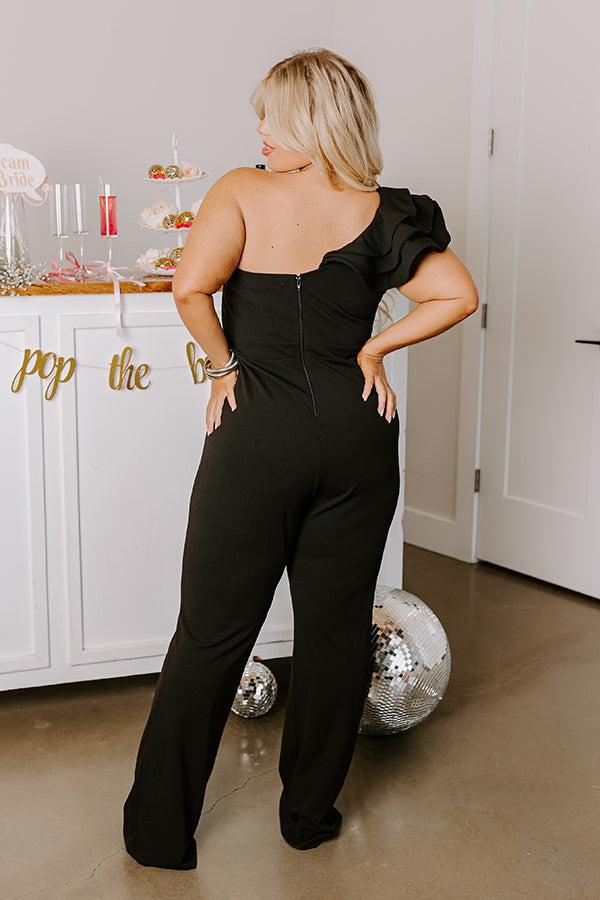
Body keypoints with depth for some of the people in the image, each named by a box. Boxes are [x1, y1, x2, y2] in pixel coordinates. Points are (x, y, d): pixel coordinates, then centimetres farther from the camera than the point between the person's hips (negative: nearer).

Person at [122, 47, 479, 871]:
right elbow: (459, 295, -3)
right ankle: (311, 814, 28)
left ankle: (160, 830, 18)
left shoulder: (243, 192, -5)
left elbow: (191, 286, -18)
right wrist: (373, 349, 4)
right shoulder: (383, 213, 3)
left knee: (211, 633, 6)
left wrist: (225, 365, -3)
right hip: (358, 431, 3)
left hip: (259, 431, -3)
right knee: (337, 625, 14)